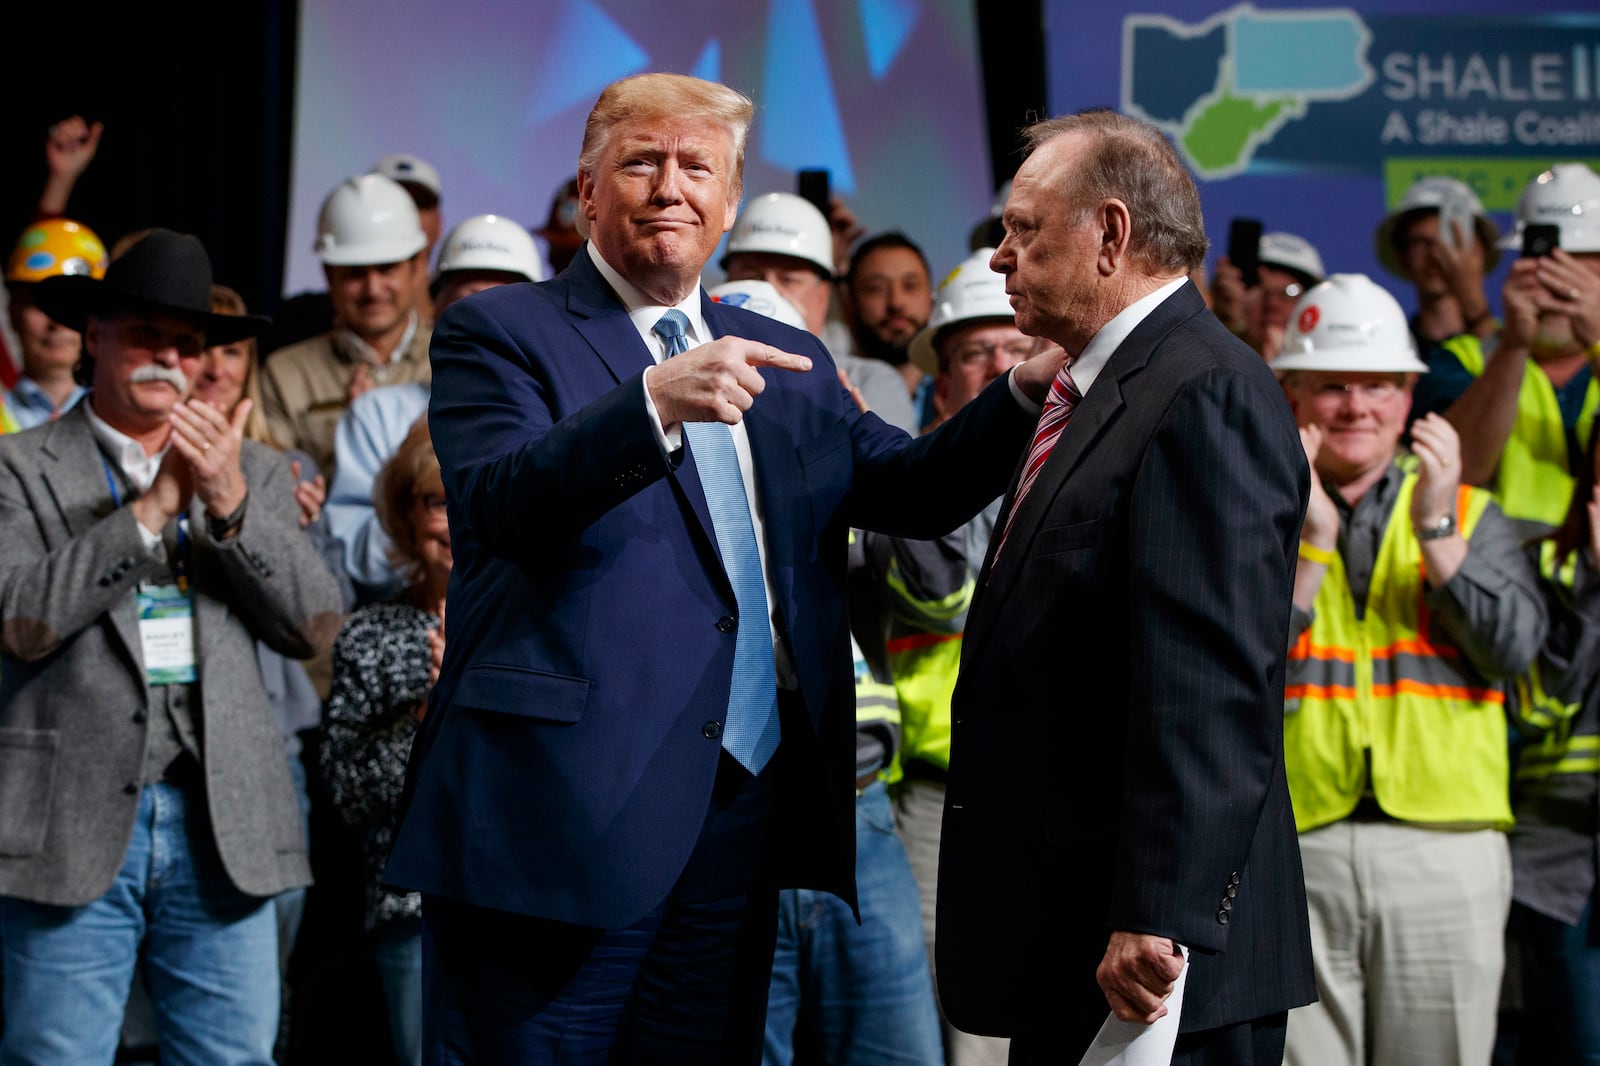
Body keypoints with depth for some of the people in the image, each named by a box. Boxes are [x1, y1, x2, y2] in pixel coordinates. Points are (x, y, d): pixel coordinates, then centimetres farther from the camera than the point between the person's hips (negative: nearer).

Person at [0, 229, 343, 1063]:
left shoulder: (252, 471, 16)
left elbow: (314, 625, 5)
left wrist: (232, 505, -9)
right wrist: (153, 508, -13)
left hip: (222, 829, 3)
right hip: (73, 829, -3)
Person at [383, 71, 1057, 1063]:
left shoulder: (786, 360, 19)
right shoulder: (501, 334, 0)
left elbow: (914, 489, 10)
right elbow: (501, 503, -18)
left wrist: (1029, 389, -7)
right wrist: (656, 404, -34)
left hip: (746, 810, 6)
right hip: (569, 807, -5)